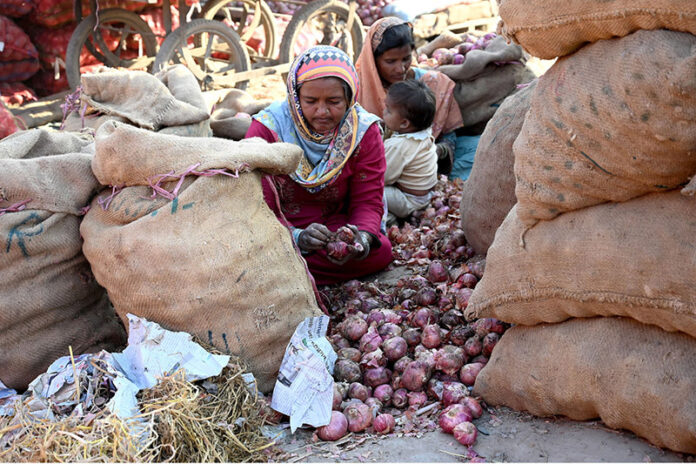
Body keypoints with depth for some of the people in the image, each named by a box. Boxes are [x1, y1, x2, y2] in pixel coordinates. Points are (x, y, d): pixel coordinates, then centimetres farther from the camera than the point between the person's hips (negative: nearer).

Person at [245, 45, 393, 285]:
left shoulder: (365, 131, -7)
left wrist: (363, 236, -31)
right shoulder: (267, 129, -14)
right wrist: (296, 237, -39)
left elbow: (368, 200, -7)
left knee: (380, 250, -28)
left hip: (336, 225, 4)